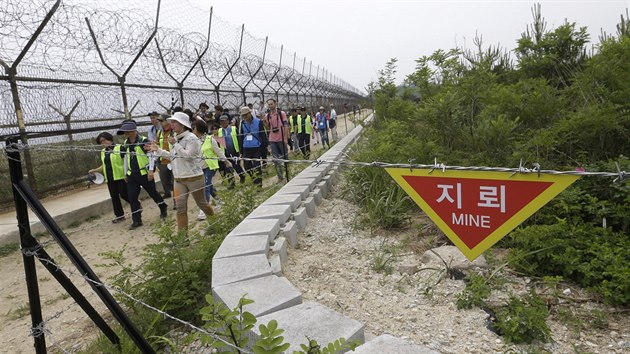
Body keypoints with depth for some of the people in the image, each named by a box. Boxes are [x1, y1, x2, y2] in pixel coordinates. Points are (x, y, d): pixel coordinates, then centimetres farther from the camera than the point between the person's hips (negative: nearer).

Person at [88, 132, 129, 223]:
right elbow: (104, 166, 25)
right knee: (114, 197, 8)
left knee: (124, 194, -9)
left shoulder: (119, 148, -7)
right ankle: (120, 215, 17)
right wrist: (94, 170, 11)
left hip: (121, 176, -7)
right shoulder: (103, 152, 16)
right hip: (110, 178, 7)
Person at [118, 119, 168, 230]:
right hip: (132, 175, 6)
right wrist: (126, 173, 20)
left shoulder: (144, 141, -9)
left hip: (144, 173, -6)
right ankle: (137, 220, 8)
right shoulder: (125, 144, 11)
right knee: (132, 197, 1)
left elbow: (150, 156, -12)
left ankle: (163, 208, 33)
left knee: (152, 193, 7)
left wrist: (151, 170, -18)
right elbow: (125, 159, 19)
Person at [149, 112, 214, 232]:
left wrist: (175, 144, -19)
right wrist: (157, 149, 14)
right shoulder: (175, 138, 11)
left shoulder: (191, 138, -12)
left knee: (201, 203, 7)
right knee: (180, 208, 0)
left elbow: (188, 155, -22)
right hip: (179, 179, 6)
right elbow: (172, 156, 20)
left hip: (193, 177, -6)